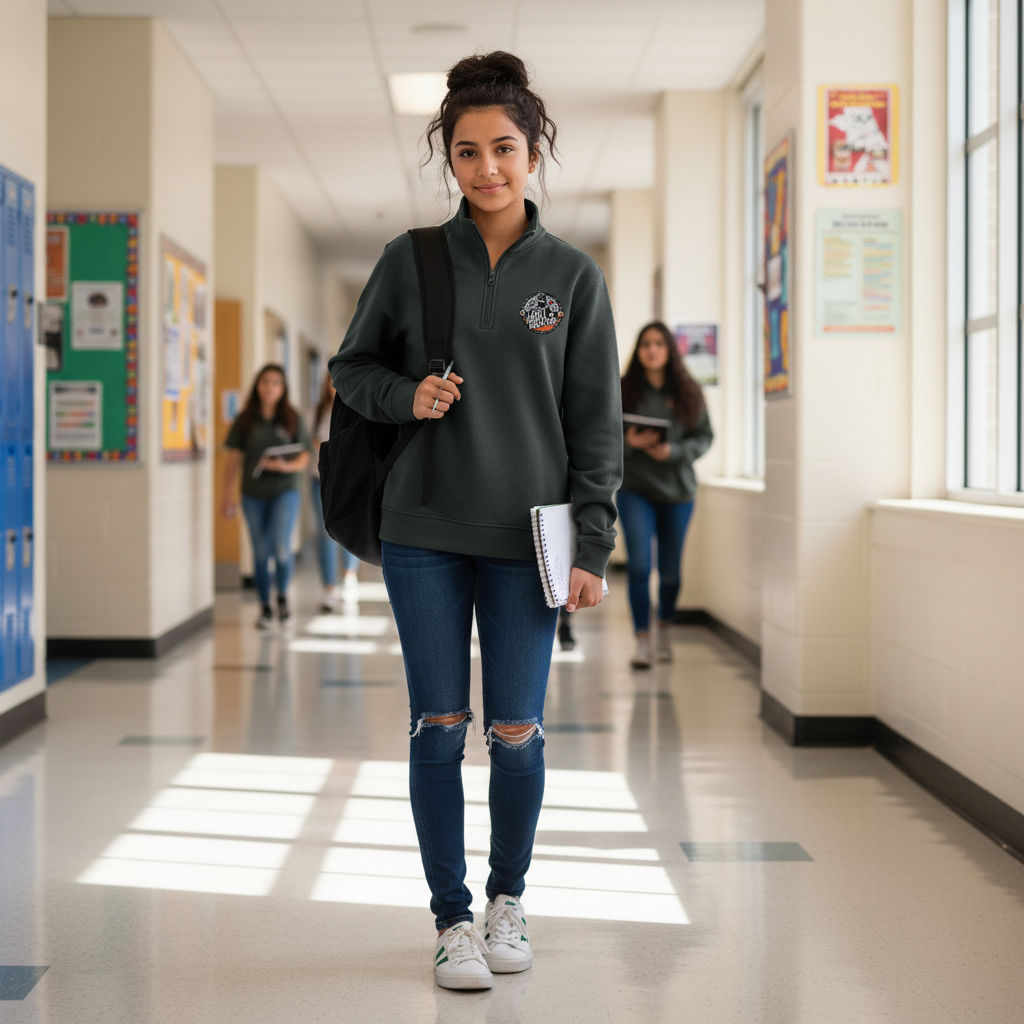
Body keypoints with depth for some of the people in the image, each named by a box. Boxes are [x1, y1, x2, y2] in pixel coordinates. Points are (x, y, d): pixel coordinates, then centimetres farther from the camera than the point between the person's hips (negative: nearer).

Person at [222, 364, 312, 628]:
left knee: (281, 547, -15)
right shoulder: (245, 420, 4)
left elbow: (304, 458, 3)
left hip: (284, 490, -1)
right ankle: (265, 607, 18)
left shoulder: (292, 420, 3)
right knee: (261, 552, 5)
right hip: (253, 494, 1)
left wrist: (285, 466, -17)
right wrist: (228, 494, 1)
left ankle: (282, 594, 10)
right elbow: (234, 459, 5)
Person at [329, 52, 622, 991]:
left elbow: (596, 421, 2)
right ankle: (453, 918, 15)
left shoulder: (573, 275, 2)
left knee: (517, 731, 3)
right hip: (425, 532, 0)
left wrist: (592, 546, -3)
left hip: (525, 536, 0)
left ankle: (509, 898, 27)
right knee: (439, 727, 2)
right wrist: (405, 396, -10)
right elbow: (352, 367, 13)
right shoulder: (410, 261, 2)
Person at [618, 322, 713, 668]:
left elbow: (704, 436, 3)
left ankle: (665, 628, 34)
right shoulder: (622, 390, -1)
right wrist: (628, 442, -18)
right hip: (634, 487, -2)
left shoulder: (689, 392, 2)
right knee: (638, 564, -13)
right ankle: (642, 640, -8)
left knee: (670, 568, 10)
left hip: (677, 489, 2)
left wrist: (673, 451, -14)